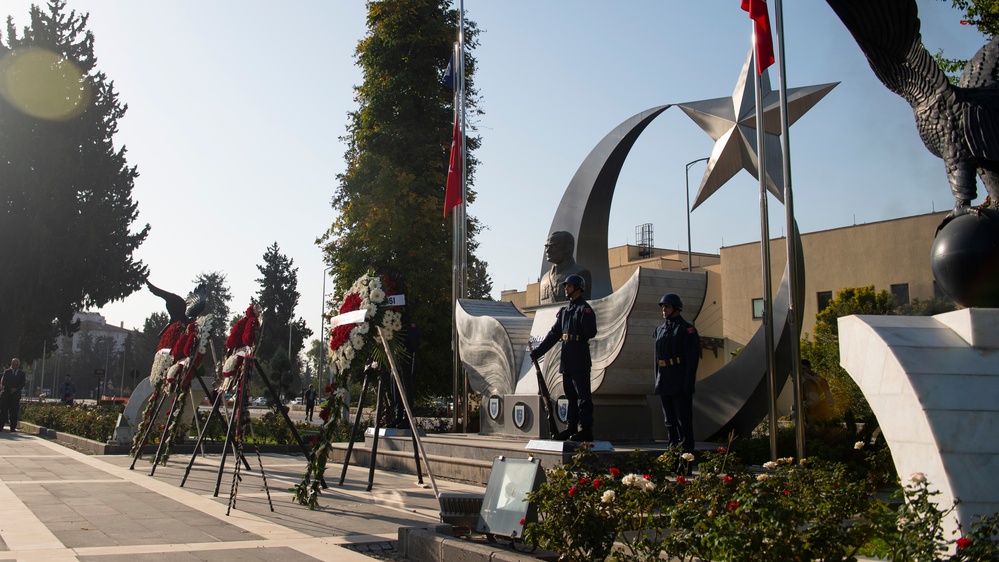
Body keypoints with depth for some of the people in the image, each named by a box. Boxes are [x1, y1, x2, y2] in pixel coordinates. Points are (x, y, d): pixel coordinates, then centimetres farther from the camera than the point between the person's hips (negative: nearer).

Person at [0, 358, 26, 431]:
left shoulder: (22, 373, 10)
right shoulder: (6, 372, 9)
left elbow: (22, 384, 2)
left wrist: (16, 389, -14)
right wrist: (10, 388, -14)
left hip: (16, 395, 0)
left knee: (14, 412, -3)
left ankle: (13, 428, -1)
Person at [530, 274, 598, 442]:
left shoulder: (584, 309, -7)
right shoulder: (564, 310, 17)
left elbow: (591, 333, -17)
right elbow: (553, 334, 18)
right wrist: (538, 351, 14)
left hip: (580, 359, -8)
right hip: (566, 359, 8)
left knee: (582, 395, -5)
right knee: (570, 395, 12)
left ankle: (586, 430, -2)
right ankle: (571, 428, 18)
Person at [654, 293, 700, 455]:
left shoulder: (687, 329, -7)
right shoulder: (660, 329, 15)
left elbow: (692, 358, -12)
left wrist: (688, 383, -18)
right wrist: (657, 380, 12)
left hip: (680, 382, -7)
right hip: (664, 383, 7)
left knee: (683, 417, -3)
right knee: (669, 419, 12)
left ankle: (687, 451, 2)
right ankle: (673, 448, 20)